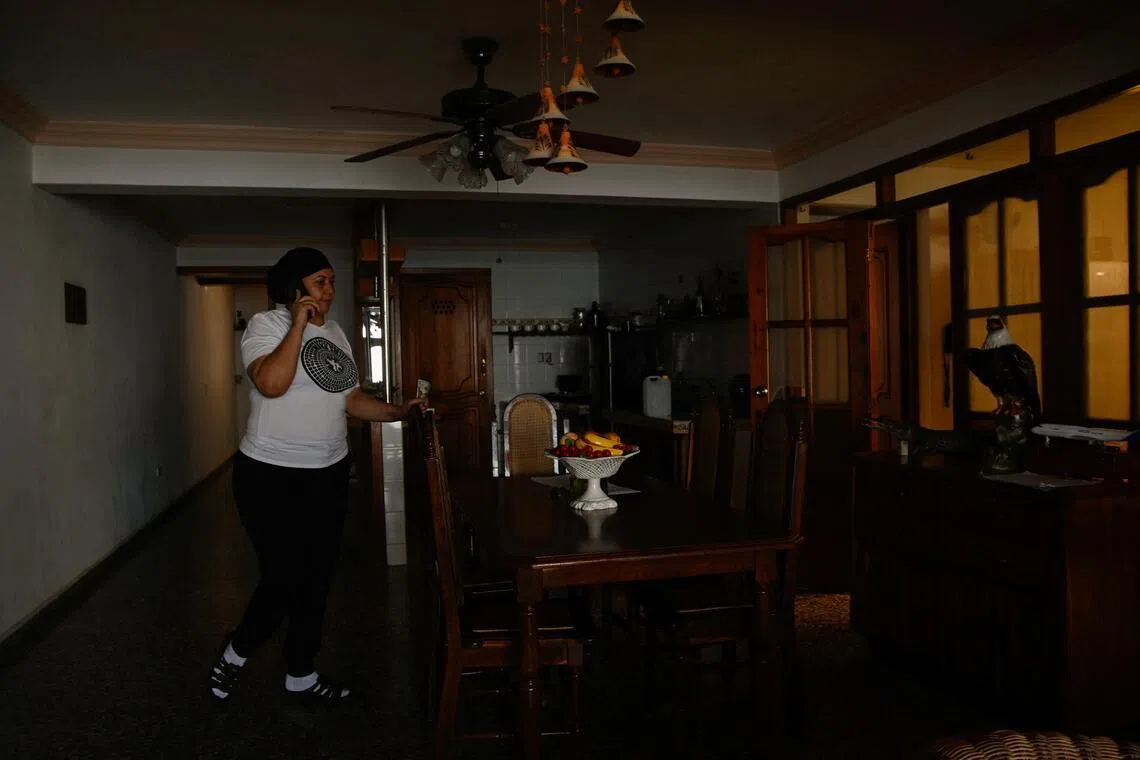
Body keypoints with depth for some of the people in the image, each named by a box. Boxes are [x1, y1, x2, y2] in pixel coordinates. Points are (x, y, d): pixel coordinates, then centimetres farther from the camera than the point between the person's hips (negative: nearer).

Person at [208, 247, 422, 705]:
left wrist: (399, 412, 4)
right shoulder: (267, 325, -10)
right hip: (273, 477, -7)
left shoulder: (335, 333, 11)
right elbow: (271, 383, -29)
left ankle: (301, 675, 28)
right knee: (284, 579, -4)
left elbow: (352, 398, 15)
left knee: (317, 578, 12)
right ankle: (235, 653, 26)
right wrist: (298, 324, -22)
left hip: (329, 475, 7)